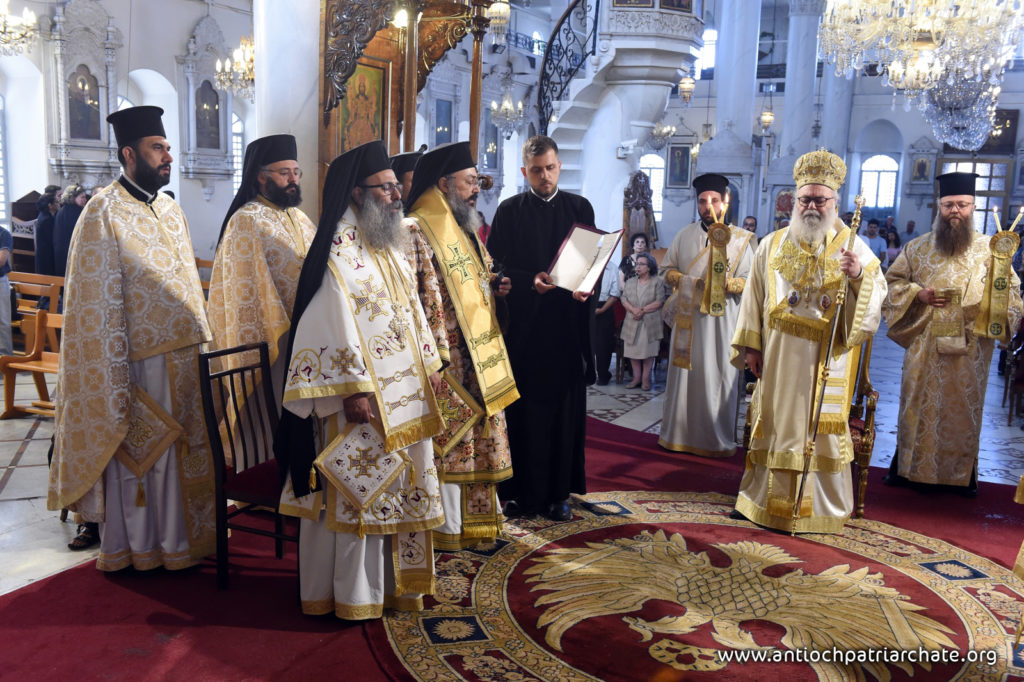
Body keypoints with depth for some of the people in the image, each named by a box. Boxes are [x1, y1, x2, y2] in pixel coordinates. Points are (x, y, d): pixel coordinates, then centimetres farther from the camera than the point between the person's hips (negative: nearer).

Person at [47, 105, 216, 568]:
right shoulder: (103, 213, -10)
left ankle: (181, 537, 28)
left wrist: (200, 344, 14)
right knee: (136, 456, 6)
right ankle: (134, 546, 22)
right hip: (139, 357, -7)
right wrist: (114, 373, -17)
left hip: (183, 357, 7)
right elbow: (99, 302, -14)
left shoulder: (171, 210, 12)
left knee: (178, 451, 14)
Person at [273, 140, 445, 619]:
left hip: (403, 390, 9)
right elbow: (334, 322, -20)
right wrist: (353, 389, -24)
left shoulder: (390, 245, 14)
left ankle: (396, 577, 29)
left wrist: (429, 364, 15)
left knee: (397, 483, 15)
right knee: (358, 488, 0)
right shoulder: (340, 248, -14)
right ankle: (353, 592, 12)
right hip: (362, 394, -9)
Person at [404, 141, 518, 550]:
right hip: (445, 361, -9)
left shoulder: (466, 231, 16)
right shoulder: (416, 232, -13)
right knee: (445, 441, -1)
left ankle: (476, 518, 27)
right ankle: (445, 527, 12)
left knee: (476, 437, 14)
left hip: (478, 357, 9)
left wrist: (494, 287, 5)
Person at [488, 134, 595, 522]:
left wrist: (587, 286, -13)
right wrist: (529, 281, -17)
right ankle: (521, 492, 12)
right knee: (521, 412, 2)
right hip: (521, 324, -1)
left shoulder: (580, 208, 10)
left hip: (567, 326, 2)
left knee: (565, 411, 5)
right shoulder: (509, 211, 5)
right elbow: (495, 267, 0)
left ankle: (558, 492, 15)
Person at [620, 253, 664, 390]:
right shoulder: (630, 282, 14)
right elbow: (624, 299, 5)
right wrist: (633, 309, -13)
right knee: (633, 350, 3)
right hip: (632, 323, 4)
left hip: (650, 323, -4)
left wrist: (643, 310, -14)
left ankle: (645, 379, 6)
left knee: (648, 351, -2)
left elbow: (659, 302, -7)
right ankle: (636, 378, 12)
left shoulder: (657, 282, 1)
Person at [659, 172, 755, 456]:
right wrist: (684, 280, -5)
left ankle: (717, 440, 10)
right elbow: (667, 268, 15)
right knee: (683, 374, 6)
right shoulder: (685, 235, 12)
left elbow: (750, 280, 0)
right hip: (687, 316, 3)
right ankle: (679, 434, 17)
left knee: (717, 377, 0)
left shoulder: (740, 238, 2)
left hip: (721, 318, -3)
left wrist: (727, 284, -20)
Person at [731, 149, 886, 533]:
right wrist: (750, 344, 2)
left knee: (820, 428, 2)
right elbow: (754, 297, 7)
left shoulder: (851, 246, 2)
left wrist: (860, 274, -26)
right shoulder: (772, 246, 8)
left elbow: (879, 292, -5)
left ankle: (821, 507, 14)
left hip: (825, 358, -2)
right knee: (777, 423, 9)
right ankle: (769, 498, 21)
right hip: (777, 357, 2)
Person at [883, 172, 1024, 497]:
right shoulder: (918, 248, 7)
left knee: (964, 407, 7)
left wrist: (994, 309, -15)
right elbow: (892, 281, 11)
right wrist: (917, 294, -7)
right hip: (925, 346, 1)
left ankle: (964, 471, 19)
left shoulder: (991, 249, 3)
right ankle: (906, 464, 19)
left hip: (969, 348, 0)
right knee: (918, 403, 7)